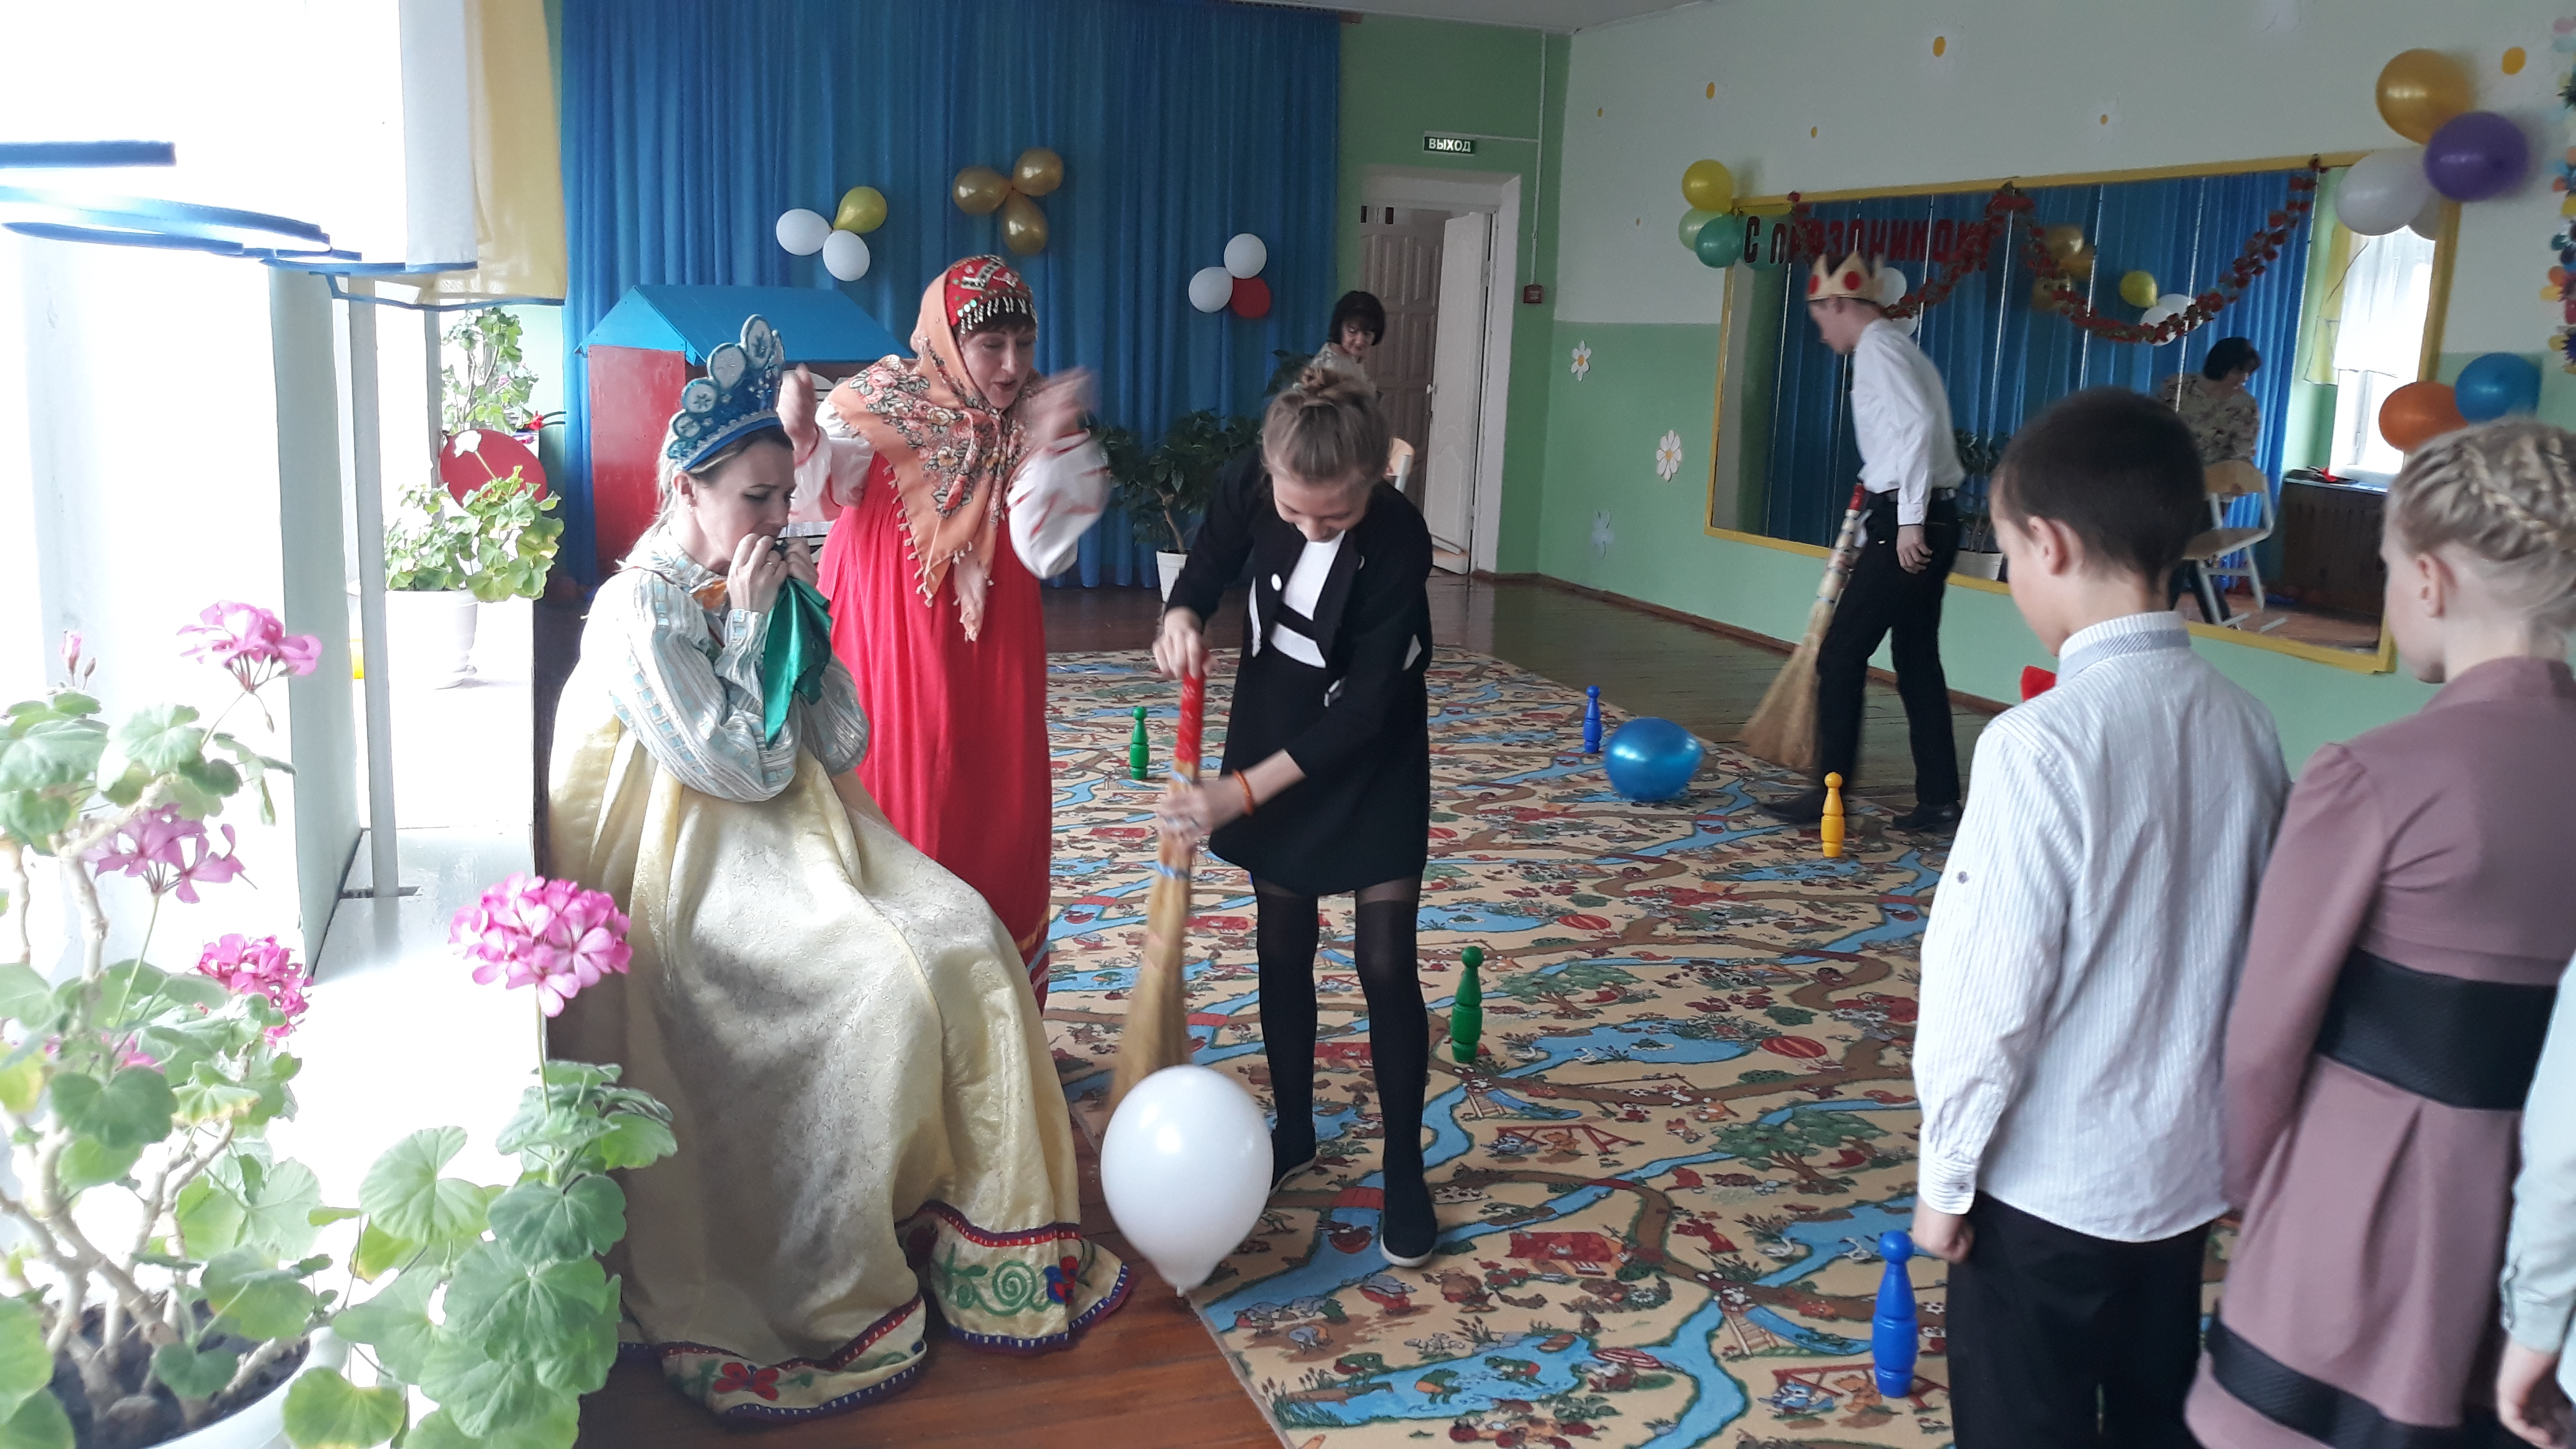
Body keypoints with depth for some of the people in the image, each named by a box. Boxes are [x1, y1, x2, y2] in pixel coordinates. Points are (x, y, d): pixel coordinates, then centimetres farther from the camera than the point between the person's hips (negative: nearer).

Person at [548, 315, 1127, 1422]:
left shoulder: (756, 590, 11)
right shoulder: (639, 609, -11)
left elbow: (840, 748, 5)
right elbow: (745, 765, -16)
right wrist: (748, 622, -12)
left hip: (801, 833, 7)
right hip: (702, 866, -7)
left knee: (965, 937, -12)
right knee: (880, 981, -25)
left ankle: (987, 1220, -1)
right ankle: (836, 1292, -10)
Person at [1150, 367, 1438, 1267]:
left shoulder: (1400, 542, -31)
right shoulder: (1248, 483, -21)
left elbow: (1364, 706, -28)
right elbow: (1209, 567, 0)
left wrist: (1243, 791, -30)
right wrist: (1183, 620, -24)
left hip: (1371, 755, -4)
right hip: (1272, 726, 4)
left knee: (1384, 964, -3)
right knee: (1281, 945, 12)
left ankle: (1405, 1170, 14)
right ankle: (1294, 1130, 31)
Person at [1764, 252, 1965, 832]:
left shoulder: (1877, 349, -9)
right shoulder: (1898, 348, 21)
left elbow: (1918, 426, -23)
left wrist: (1909, 521, -24)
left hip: (1906, 522, -10)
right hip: (1933, 518, 10)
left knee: (1840, 656, -3)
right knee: (1918, 660, 12)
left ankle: (1830, 792, 2)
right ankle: (1938, 798, 16)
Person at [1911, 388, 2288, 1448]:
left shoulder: (2042, 742, -23)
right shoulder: (2246, 727, -4)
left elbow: (1992, 991, -20)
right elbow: (2253, 954, 5)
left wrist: (1946, 1171, -8)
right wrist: (2200, 1096, 18)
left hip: (2049, 1174, -6)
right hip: (2190, 1160, 6)